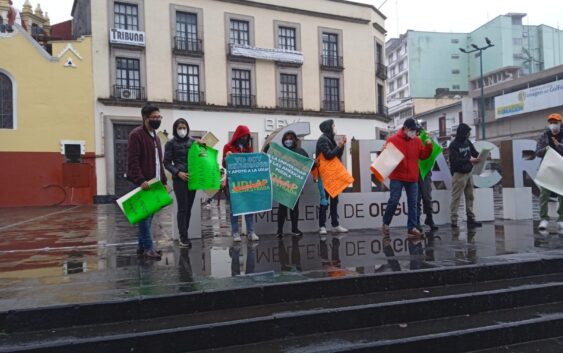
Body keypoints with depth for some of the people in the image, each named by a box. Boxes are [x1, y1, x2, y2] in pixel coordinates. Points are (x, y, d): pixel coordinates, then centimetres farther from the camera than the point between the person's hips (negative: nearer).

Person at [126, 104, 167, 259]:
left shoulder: (155, 137, 19)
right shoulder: (136, 135, -8)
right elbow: (132, 161, -16)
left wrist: (163, 181, 15)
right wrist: (141, 180, -24)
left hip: (155, 183, 8)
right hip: (143, 183, -8)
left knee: (149, 215, 10)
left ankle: (142, 245, 18)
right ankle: (148, 247, -2)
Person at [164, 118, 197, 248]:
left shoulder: (193, 141, 12)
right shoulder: (171, 143, 2)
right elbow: (167, 163, -1)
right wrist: (178, 172, -14)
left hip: (192, 178, 4)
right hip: (179, 179, -4)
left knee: (189, 208, 6)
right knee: (182, 208, -6)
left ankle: (184, 235, 15)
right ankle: (183, 237, -1)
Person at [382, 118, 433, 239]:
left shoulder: (417, 140, 8)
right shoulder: (393, 140, -5)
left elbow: (423, 155, 8)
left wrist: (429, 146, -7)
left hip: (412, 178, 5)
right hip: (397, 177, -4)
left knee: (413, 203, 5)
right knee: (394, 200, -6)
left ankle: (412, 228, 11)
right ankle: (386, 223, 13)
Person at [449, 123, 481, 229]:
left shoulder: (467, 142, 11)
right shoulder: (454, 145, -9)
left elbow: (475, 152, 15)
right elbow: (456, 160, -17)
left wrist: (480, 155, -6)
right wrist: (469, 160, -23)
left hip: (468, 173, 7)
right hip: (459, 174, -7)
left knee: (470, 196, 9)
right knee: (456, 197, -6)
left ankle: (471, 219, 16)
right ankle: (453, 220, -3)